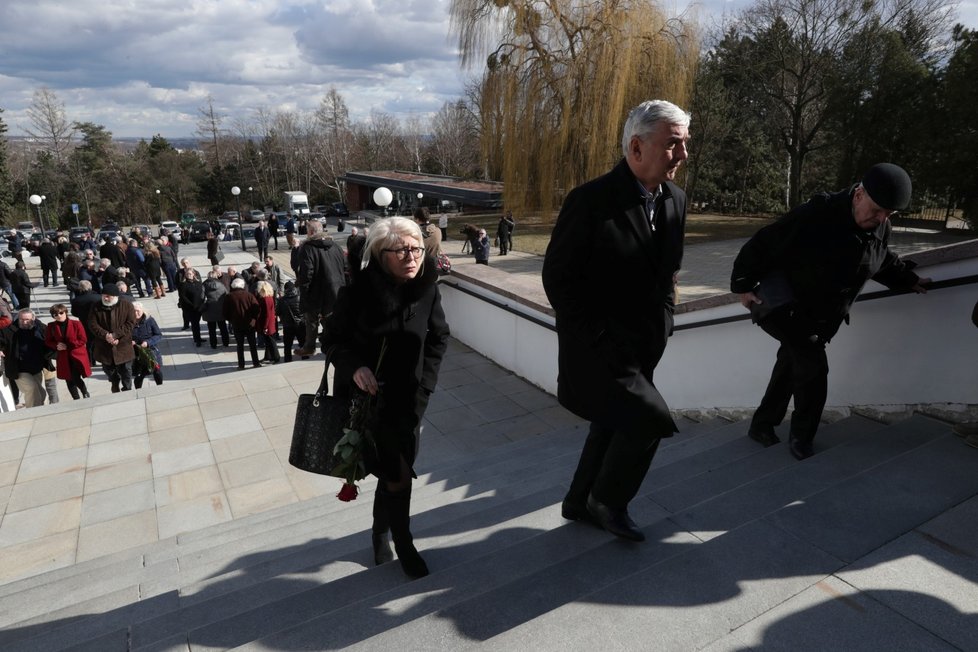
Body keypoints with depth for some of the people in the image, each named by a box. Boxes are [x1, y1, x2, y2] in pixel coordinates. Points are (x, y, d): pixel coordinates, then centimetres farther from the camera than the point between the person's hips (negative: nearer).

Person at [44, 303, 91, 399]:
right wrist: (56, 346, -11)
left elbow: (83, 340, -10)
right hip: (63, 358, 4)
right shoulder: (51, 326, 2)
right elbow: (48, 341, 11)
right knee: (69, 381, 10)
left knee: (76, 379, -10)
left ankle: (85, 393, 18)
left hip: (77, 356, -4)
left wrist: (68, 345, -16)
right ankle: (77, 400, 24)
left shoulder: (76, 324, -9)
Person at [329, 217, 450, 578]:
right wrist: (353, 366, -25)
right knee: (397, 475, -2)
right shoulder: (358, 291, -20)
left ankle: (381, 533, 43)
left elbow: (438, 339, 4)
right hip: (365, 396, -3)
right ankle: (403, 543, 26)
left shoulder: (427, 290, -10)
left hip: (407, 398, 3)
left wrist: (423, 384, -3)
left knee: (395, 471, 12)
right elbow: (335, 338, -6)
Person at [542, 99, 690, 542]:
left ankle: (580, 503, 41)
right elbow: (557, 278, -15)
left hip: (643, 347, 8)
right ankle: (608, 502, 15)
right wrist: (598, 338, -14)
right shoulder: (590, 201, -19)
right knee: (651, 418, -12)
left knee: (614, 423, 18)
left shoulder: (675, 200, 3)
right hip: (597, 349, -7)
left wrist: (662, 324, 6)